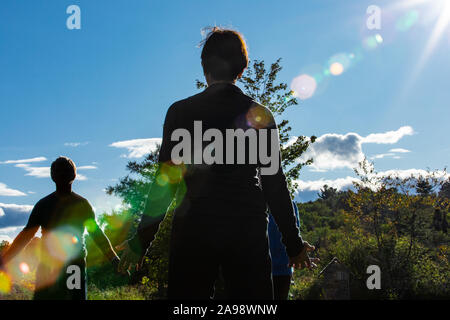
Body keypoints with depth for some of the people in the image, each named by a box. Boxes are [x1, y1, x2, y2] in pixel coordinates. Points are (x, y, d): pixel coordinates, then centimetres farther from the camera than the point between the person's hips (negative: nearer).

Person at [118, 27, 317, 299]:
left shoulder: (180, 111, 2)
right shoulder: (260, 115, 5)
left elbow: (166, 180, -1)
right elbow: (275, 185, 4)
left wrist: (142, 241, 5)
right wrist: (294, 243, 11)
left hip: (194, 228, -1)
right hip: (248, 230, 1)